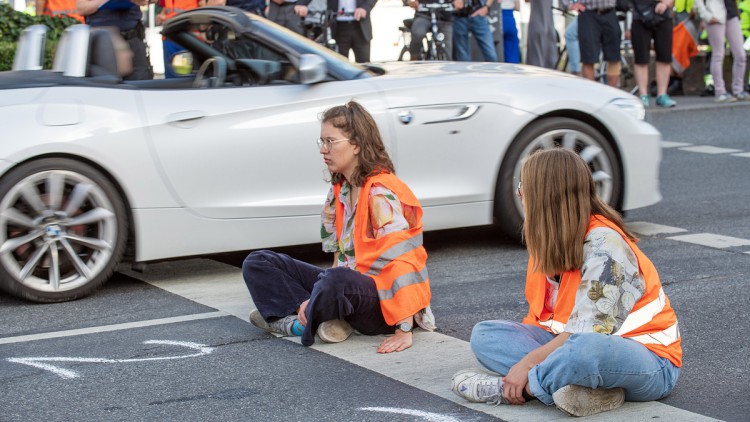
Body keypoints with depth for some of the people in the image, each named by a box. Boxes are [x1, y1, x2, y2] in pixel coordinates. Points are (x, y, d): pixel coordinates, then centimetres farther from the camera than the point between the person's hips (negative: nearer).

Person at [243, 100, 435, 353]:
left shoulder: (381, 193, -17)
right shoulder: (339, 190, 9)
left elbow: (400, 261, -24)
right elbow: (340, 254, 10)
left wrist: (404, 330, -30)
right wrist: (315, 301, -6)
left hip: (385, 299, -9)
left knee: (335, 283, -43)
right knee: (257, 264, 4)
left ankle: (298, 322, -13)